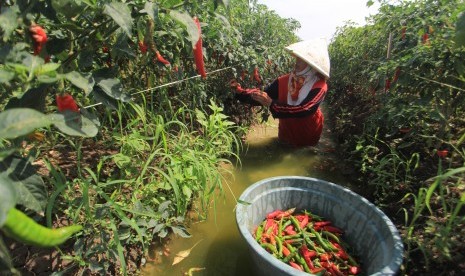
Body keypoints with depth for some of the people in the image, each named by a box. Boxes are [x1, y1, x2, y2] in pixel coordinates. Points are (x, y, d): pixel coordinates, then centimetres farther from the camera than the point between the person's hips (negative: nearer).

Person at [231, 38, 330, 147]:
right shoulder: (284, 81, -16)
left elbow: (303, 110, -38)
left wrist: (271, 104, -46)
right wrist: (240, 91, -29)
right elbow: (263, 96, -14)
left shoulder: (319, 86, -26)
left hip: (307, 139, -3)